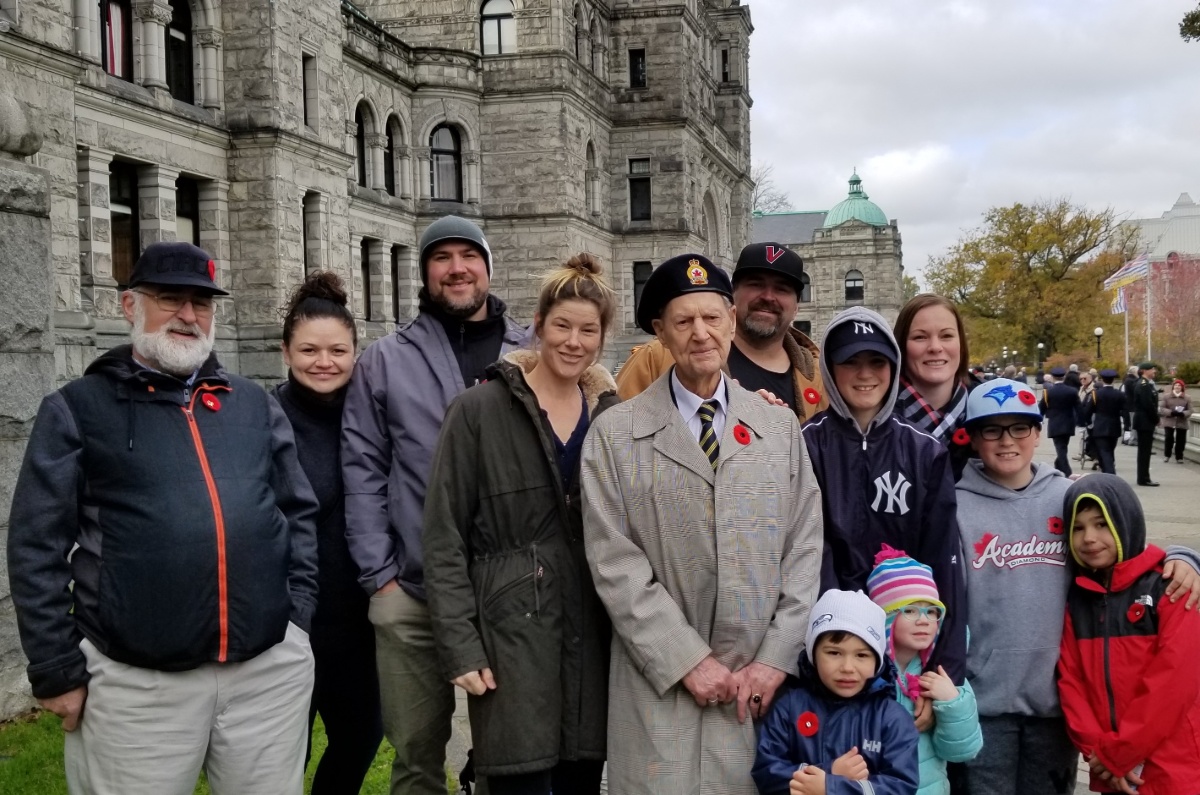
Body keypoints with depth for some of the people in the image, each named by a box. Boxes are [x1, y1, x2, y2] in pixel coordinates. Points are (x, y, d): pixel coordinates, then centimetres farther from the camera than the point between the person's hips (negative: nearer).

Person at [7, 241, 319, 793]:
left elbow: (299, 511, 15)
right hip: (136, 683, -3)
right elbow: (37, 547, 0)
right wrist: (58, 671, -3)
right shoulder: (77, 409, 3)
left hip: (273, 669, 3)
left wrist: (298, 612, 6)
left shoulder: (253, 404, 13)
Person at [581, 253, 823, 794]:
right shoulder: (614, 435, -1)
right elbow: (615, 566, -6)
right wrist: (689, 661, -10)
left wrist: (777, 659, -3)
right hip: (662, 686, -2)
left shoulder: (780, 426, 8)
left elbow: (805, 548, 5)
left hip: (762, 683, 2)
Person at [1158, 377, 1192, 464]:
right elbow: (1161, 408, -4)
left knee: (1180, 441, 3)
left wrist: (1183, 413, -22)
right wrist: (1171, 412, -21)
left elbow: (1189, 410, 1)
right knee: (1169, 438, -10)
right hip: (1169, 422, -2)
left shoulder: (1187, 398, 6)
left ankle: (1179, 457, 15)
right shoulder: (1166, 397, 3)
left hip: (1182, 423, 2)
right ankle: (1166, 455, 8)